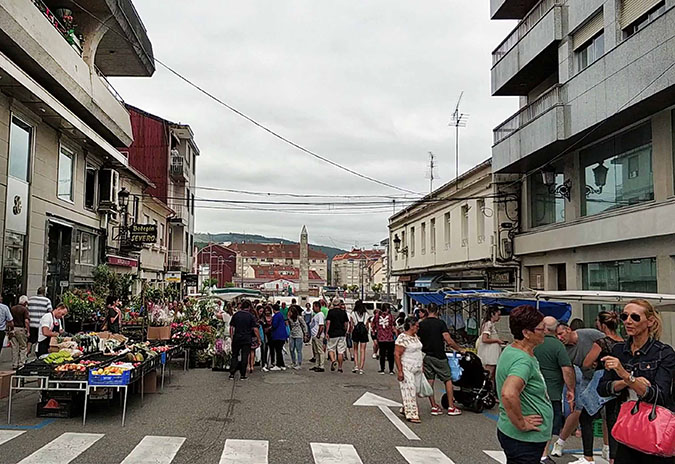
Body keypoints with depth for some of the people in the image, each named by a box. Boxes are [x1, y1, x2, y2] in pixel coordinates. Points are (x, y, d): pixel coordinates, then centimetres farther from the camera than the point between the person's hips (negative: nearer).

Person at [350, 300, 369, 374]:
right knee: (362, 350, 3)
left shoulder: (353, 314, 2)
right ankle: (361, 368, 0)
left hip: (356, 331, -1)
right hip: (364, 332, 1)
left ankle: (356, 366, 3)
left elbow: (351, 325, 1)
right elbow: (367, 325, 8)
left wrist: (351, 332, 11)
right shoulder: (366, 314, 7)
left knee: (355, 350, 13)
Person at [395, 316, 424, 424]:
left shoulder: (415, 336, 12)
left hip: (417, 369, 9)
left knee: (414, 390, 10)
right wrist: (400, 371, -21)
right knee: (409, 390, -7)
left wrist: (421, 366, 21)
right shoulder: (403, 338, -16)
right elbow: (397, 354, -18)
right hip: (407, 369, -9)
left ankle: (406, 409, 22)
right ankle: (411, 415, -4)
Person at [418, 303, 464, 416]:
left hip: (426, 356, 4)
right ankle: (451, 407, 7)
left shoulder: (421, 324, 2)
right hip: (439, 356, -4)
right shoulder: (440, 323, -9)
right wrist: (460, 349, -3)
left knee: (429, 381, 8)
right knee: (448, 380, 7)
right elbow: (449, 341, -16)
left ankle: (434, 407, 10)